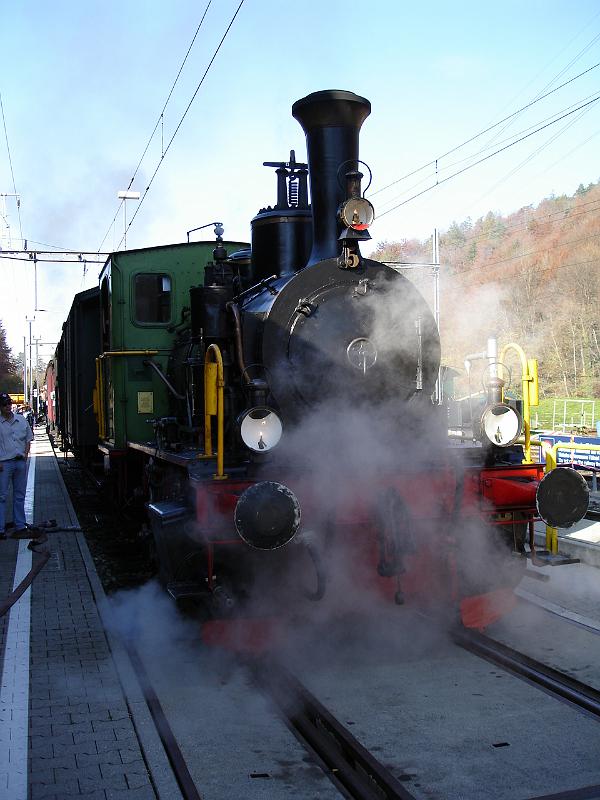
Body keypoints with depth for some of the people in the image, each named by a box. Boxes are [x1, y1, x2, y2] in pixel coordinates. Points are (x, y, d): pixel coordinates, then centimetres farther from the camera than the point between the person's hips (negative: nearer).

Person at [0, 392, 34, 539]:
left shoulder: (21, 420, 10)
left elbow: (28, 439, 17)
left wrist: (26, 453, 3)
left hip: (21, 461, 5)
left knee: (19, 495, 11)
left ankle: (20, 526, 20)